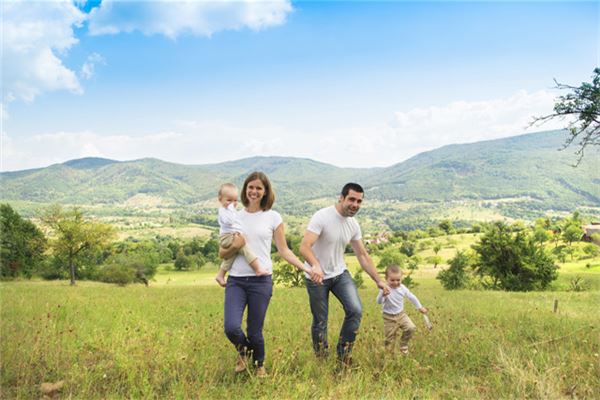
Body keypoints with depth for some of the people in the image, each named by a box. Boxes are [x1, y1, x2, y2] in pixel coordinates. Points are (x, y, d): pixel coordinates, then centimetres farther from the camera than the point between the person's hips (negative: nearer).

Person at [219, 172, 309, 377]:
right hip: (236, 280, 2)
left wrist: (306, 268, -9)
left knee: (255, 331, 4)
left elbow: (284, 250, 3)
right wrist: (234, 247, -11)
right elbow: (222, 253, 11)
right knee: (231, 327, -13)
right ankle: (243, 351, 24)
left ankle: (259, 365, 35)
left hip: (261, 281, -2)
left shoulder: (273, 217, 3)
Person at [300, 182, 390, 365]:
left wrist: (378, 280, 4)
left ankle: (343, 355, 9)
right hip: (317, 276, -5)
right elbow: (304, 247, -32)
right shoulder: (322, 217, -22)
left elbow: (363, 255, 7)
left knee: (355, 310, -11)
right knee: (320, 322, 4)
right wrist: (315, 265, -51)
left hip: (340, 273, 5)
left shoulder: (354, 225, -2)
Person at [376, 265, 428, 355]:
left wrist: (420, 307, 16)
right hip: (389, 318, -4)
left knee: (411, 328, -12)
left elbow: (412, 297, 9)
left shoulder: (403, 288, -7)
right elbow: (379, 302, -32)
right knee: (390, 338, 3)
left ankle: (403, 344, 14)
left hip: (401, 314, 4)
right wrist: (383, 295, -53)